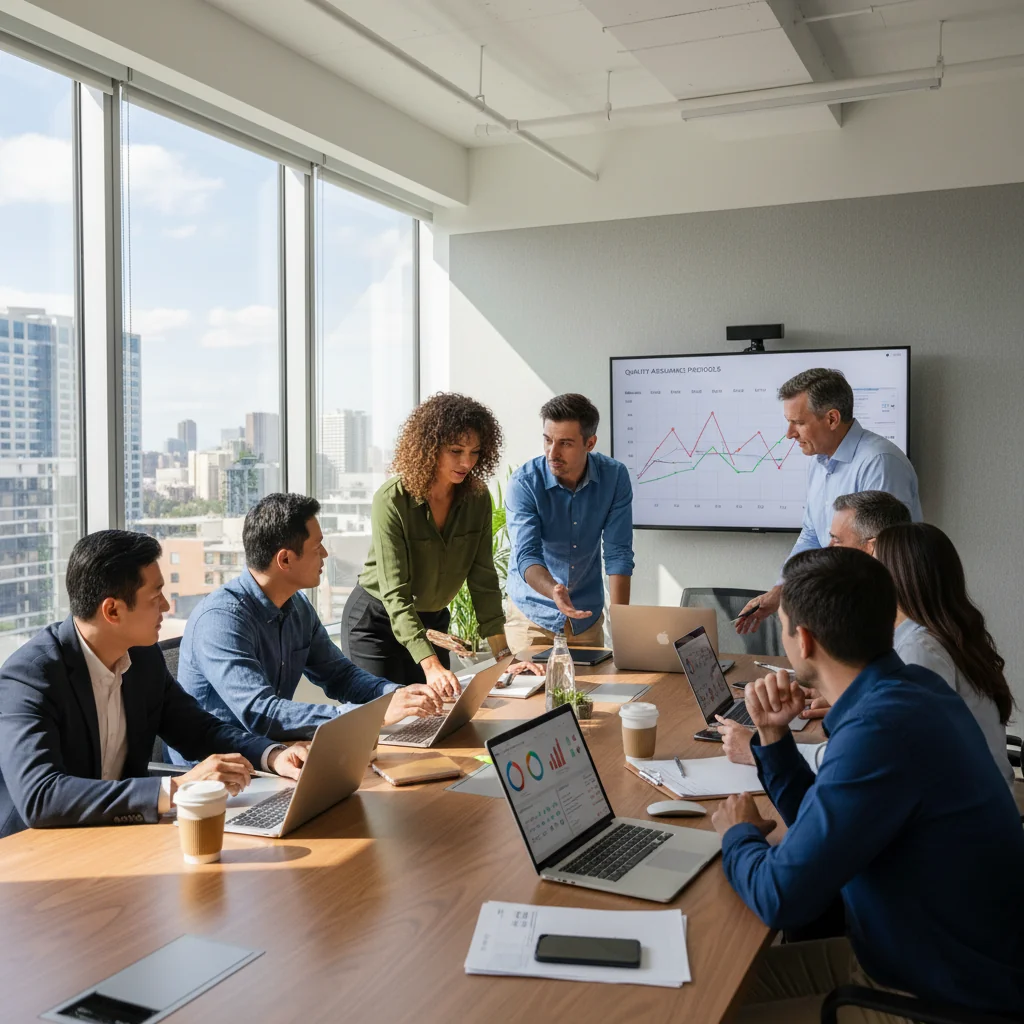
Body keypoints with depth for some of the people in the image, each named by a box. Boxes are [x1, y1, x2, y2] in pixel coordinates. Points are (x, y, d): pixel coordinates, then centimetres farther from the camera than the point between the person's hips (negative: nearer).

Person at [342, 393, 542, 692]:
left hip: (432, 620, 5)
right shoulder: (391, 501, -25)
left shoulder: (477, 499, -10)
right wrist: (431, 666, -40)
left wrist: (504, 656, -16)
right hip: (378, 620, -5)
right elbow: (395, 594, -30)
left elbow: (482, 581, -8)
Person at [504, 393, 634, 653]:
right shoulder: (524, 482, -18)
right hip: (532, 614, -2)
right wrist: (553, 591, -45)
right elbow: (526, 554, -25)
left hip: (588, 615, 2)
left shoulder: (615, 477, -11)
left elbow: (618, 553, -11)